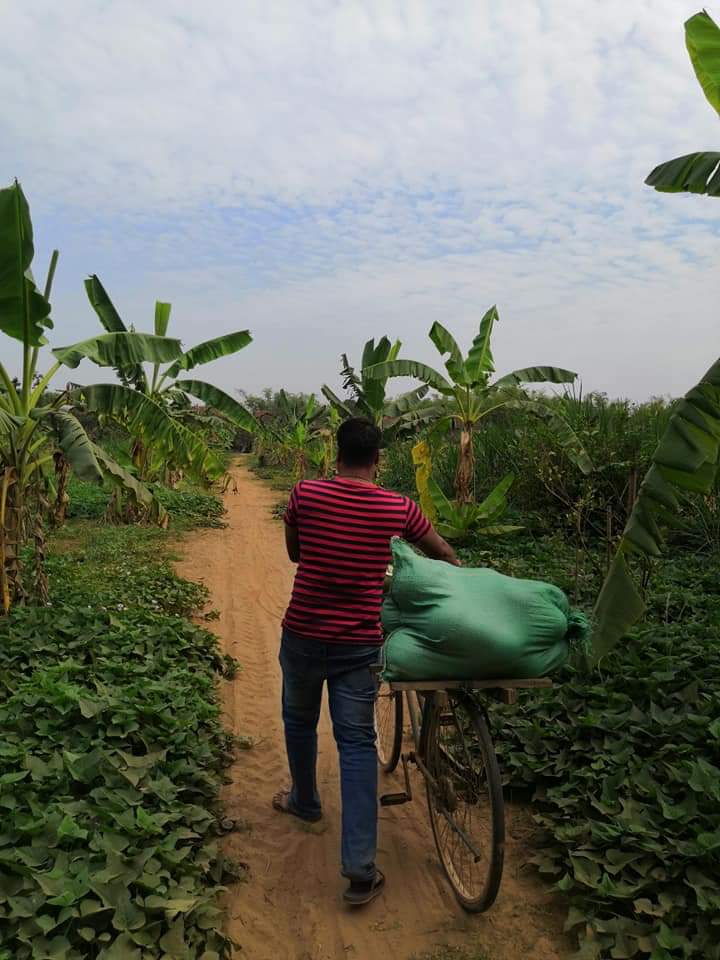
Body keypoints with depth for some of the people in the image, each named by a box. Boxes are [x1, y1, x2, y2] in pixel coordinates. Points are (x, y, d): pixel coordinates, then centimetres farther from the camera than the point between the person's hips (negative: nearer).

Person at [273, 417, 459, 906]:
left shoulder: (305, 493, -9)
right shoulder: (399, 508, -6)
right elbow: (446, 555, 10)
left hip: (304, 636, 1)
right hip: (359, 645, 0)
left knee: (300, 722, 25)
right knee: (357, 744, 8)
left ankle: (305, 801, 49)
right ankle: (361, 869, 7)